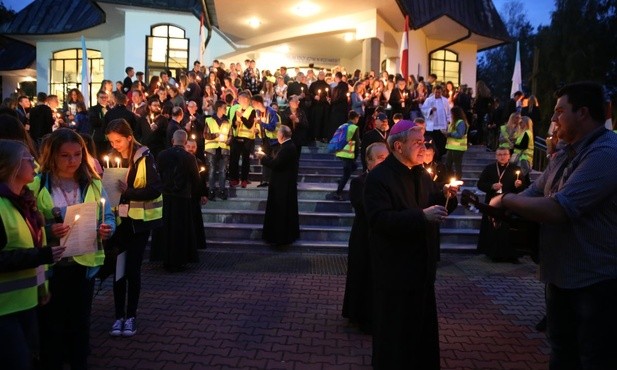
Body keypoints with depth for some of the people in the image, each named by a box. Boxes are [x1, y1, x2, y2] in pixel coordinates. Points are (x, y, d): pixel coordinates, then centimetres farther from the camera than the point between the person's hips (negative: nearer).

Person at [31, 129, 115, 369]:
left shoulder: (93, 183, 2)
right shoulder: (36, 185, -7)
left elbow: (108, 217, 5)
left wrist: (107, 229, -16)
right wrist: (48, 231, -25)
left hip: (84, 265, 3)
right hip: (50, 266, -3)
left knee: (80, 323, 17)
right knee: (51, 325, 10)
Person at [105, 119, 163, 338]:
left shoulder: (144, 157, -11)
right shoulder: (112, 157, 4)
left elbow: (155, 189, -16)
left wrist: (128, 191, -27)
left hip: (138, 220, -4)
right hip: (118, 219, 4)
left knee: (132, 268, 2)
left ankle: (131, 316, 16)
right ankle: (119, 316, 17)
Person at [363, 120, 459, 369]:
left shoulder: (422, 174, 11)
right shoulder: (379, 177, -15)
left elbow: (432, 208, 19)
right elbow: (380, 219, -26)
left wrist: (446, 197, -2)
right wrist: (421, 216, -30)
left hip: (421, 265, 8)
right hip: (395, 269, -8)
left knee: (422, 327, 19)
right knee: (394, 332, 7)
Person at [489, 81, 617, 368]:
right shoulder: (564, 154, 9)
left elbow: (558, 209, -31)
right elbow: (533, 194, 7)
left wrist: (506, 199, -17)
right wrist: (489, 202, -10)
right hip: (562, 275, 9)